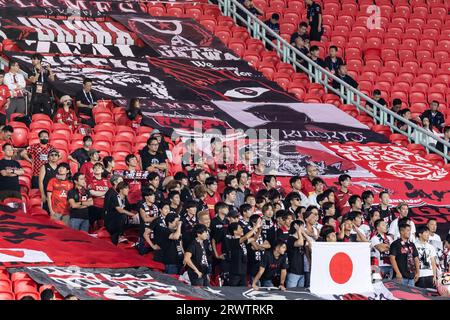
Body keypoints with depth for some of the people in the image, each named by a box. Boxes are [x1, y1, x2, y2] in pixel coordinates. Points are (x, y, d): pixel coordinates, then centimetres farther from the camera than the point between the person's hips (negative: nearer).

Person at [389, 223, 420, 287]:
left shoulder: (412, 245, 16)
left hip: (411, 277, 6)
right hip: (401, 277, -6)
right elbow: (392, 258, -11)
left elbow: (416, 258, 19)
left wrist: (417, 272, 10)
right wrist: (398, 273, -17)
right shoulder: (395, 244, -4)